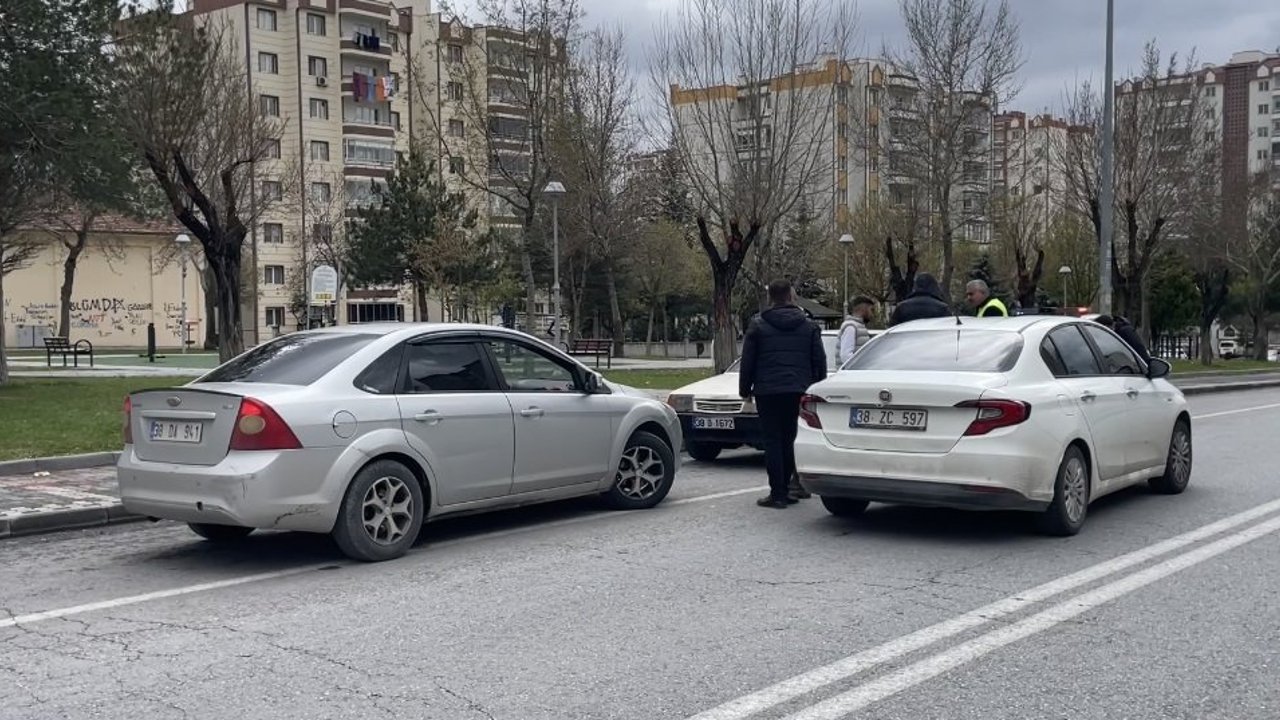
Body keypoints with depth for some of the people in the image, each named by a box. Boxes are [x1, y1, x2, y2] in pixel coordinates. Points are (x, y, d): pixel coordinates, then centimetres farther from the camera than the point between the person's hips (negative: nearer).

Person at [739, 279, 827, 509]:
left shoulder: (758, 326, -1)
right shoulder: (809, 326, 8)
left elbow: (747, 362, 1)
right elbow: (820, 361, 9)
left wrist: (745, 390, 10)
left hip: (768, 391, -3)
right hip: (798, 391, 3)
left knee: (773, 440, -1)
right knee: (789, 439, 11)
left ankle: (777, 493, -4)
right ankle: (784, 489, 13)